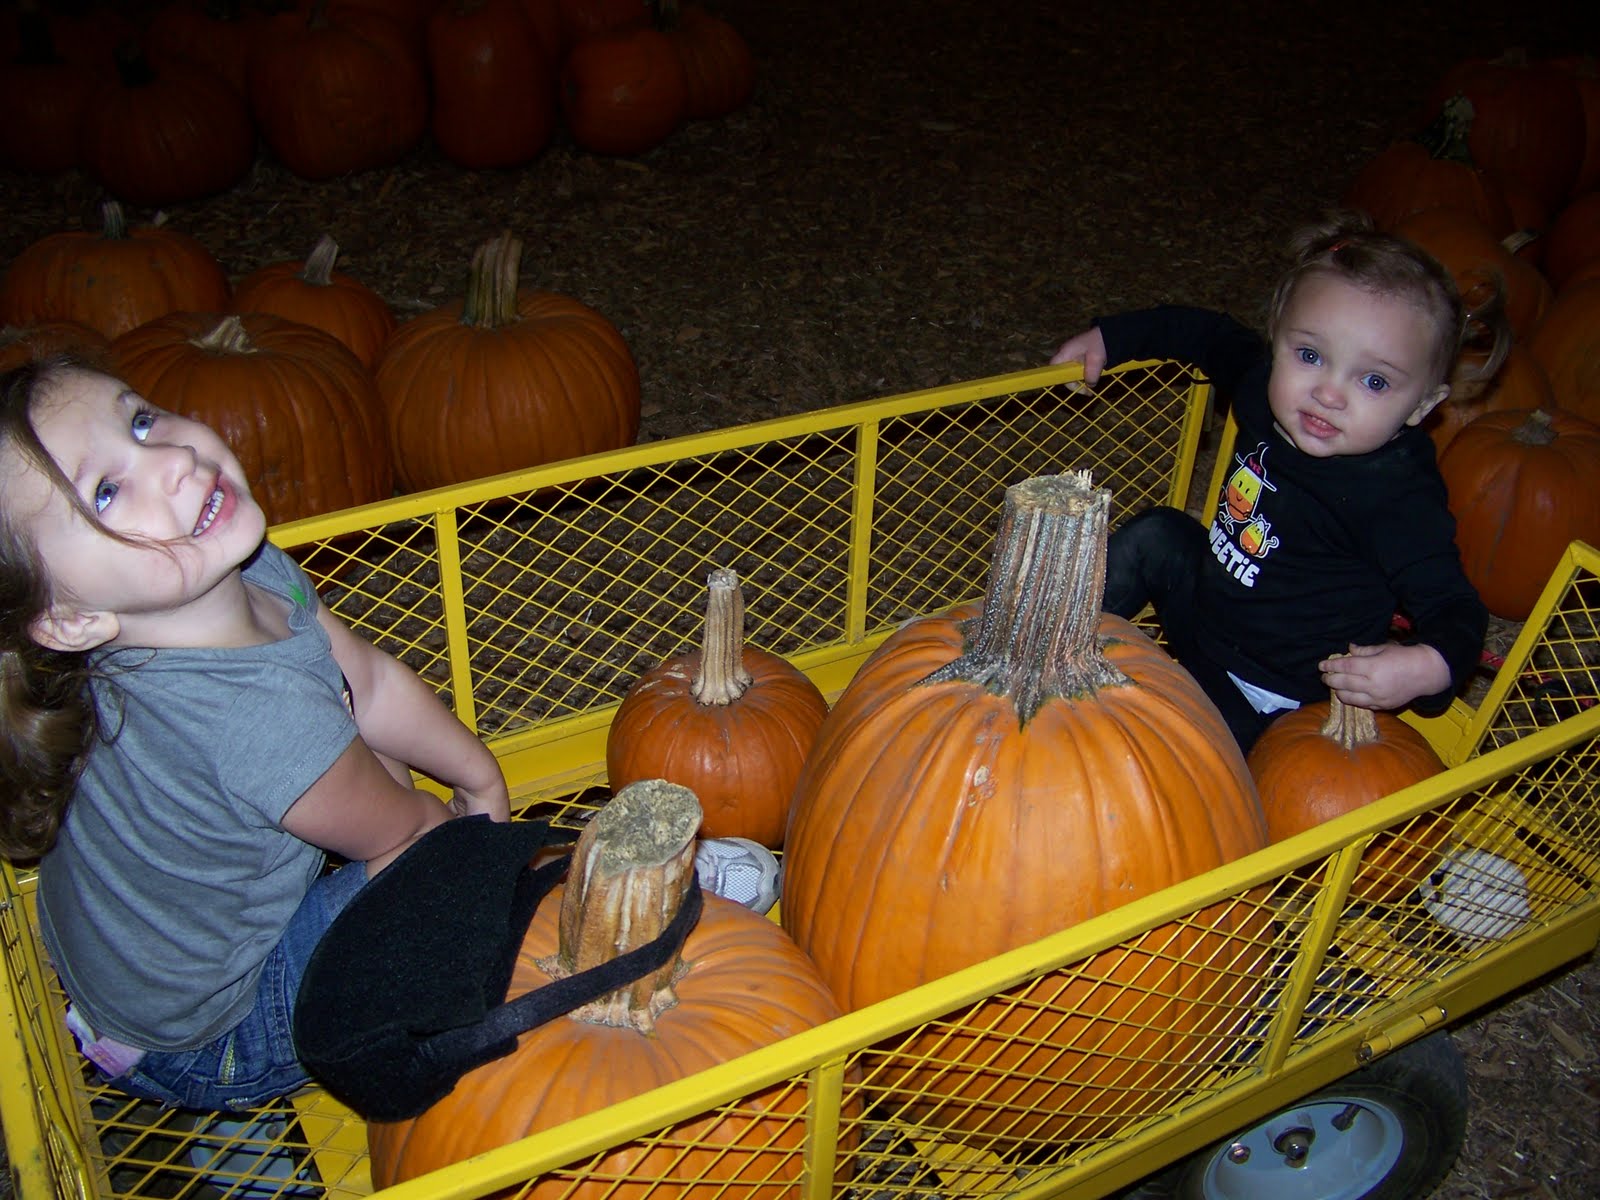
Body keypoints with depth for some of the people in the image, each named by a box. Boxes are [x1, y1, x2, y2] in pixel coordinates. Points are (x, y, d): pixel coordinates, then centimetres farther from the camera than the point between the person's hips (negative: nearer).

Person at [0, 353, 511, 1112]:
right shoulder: (264, 720, -42)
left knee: (379, 754, 9)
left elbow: (372, 682, 0)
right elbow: (401, 830, -22)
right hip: (208, 1047, -8)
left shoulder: (246, 568, -17)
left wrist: (481, 776, 11)